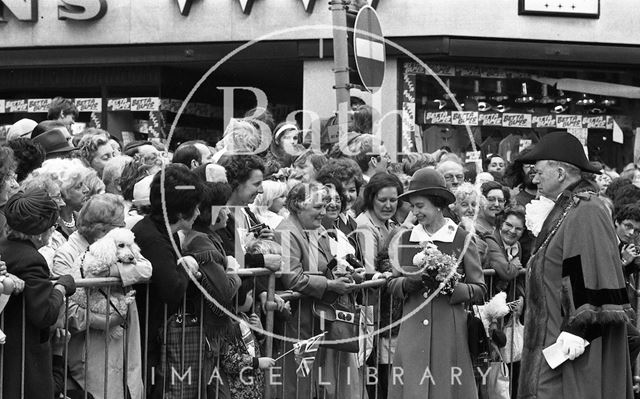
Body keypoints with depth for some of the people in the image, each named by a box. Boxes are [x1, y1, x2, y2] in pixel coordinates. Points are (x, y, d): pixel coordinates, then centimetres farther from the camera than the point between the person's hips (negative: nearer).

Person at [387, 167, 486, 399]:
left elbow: (479, 290, 2)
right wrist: (408, 283, -8)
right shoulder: (405, 239, 9)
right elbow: (392, 284, 14)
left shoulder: (461, 240, 0)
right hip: (412, 329, 3)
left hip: (449, 329, -2)